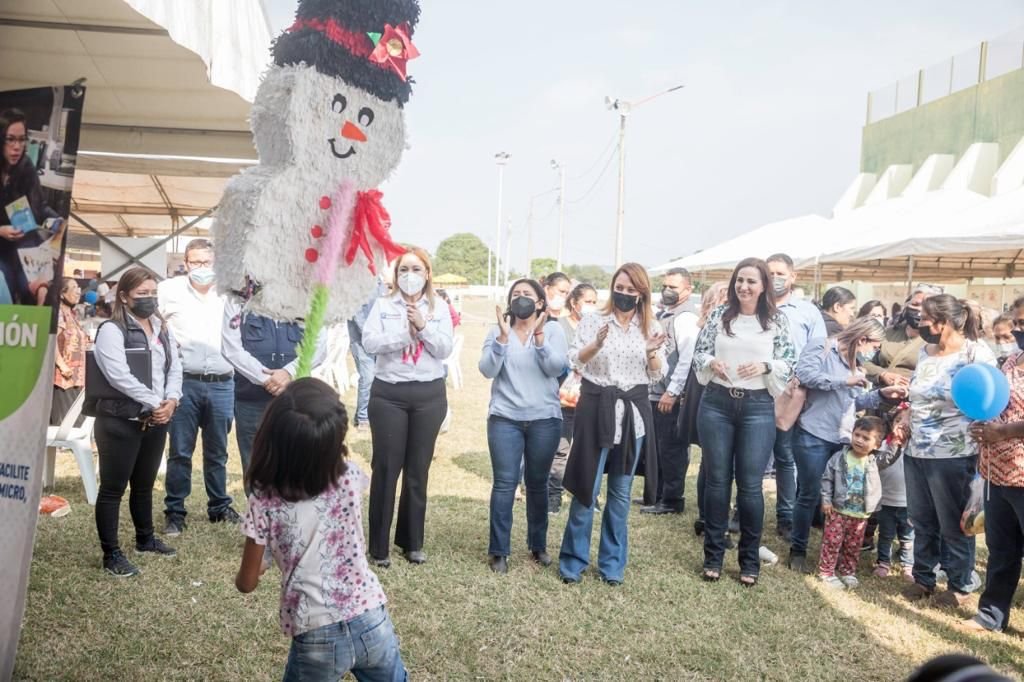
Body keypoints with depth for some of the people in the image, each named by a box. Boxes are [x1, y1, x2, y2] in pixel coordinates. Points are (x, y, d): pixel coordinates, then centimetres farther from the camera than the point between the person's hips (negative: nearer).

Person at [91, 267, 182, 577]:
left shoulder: (162, 329, 12)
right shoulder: (112, 330, -11)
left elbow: (175, 367, 8)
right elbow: (119, 376, -21)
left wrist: (171, 401, -10)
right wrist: (155, 403, -18)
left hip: (155, 420, 7)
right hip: (121, 421, -7)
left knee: (144, 484, 20)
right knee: (113, 488, 2)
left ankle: (146, 539, 36)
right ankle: (111, 554, 11)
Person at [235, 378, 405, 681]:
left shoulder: (265, 504, -14)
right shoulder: (350, 478, -10)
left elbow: (246, 583, 1)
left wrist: (263, 562, 19)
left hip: (317, 639, -2)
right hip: (372, 624, 2)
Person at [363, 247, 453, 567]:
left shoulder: (439, 308, 7)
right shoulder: (383, 306, 4)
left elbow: (445, 349, -3)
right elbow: (369, 342, -10)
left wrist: (423, 326, -16)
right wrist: (406, 333, -17)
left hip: (429, 395, 2)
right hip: (389, 394, -1)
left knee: (418, 470, 10)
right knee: (386, 468, 0)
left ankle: (412, 541, 23)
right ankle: (379, 546, 11)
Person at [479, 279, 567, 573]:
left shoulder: (553, 329, 3)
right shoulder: (498, 331, 4)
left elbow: (557, 367, -10)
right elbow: (487, 370, -7)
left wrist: (538, 335, -20)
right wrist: (503, 336, -18)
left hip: (545, 419, 1)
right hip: (505, 418, 0)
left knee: (538, 484, 11)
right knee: (504, 483, -3)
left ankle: (538, 545, 26)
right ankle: (498, 551, 6)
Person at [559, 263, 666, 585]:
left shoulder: (651, 327, 7)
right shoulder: (592, 320, -1)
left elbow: (657, 375, 6)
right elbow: (575, 362, -7)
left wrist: (652, 352, -13)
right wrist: (596, 345, -25)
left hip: (634, 410, 3)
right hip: (597, 407, -3)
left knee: (621, 492, 10)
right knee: (587, 488, 0)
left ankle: (612, 562, 22)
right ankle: (573, 559, 14)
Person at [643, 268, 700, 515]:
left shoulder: (685, 319, -13)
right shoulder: (663, 315, 15)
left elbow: (687, 359, -21)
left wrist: (672, 392, -22)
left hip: (671, 397, -9)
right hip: (654, 393, 9)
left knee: (671, 449, 0)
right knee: (654, 448, 18)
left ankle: (671, 500, 11)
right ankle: (654, 495, 31)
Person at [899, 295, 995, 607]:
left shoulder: (976, 354, -12)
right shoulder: (926, 352, 10)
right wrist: (906, 419, 5)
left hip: (953, 457, -7)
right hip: (916, 453, 7)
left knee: (954, 525, 8)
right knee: (921, 521, 17)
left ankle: (959, 585, 25)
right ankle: (923, 578, 32)